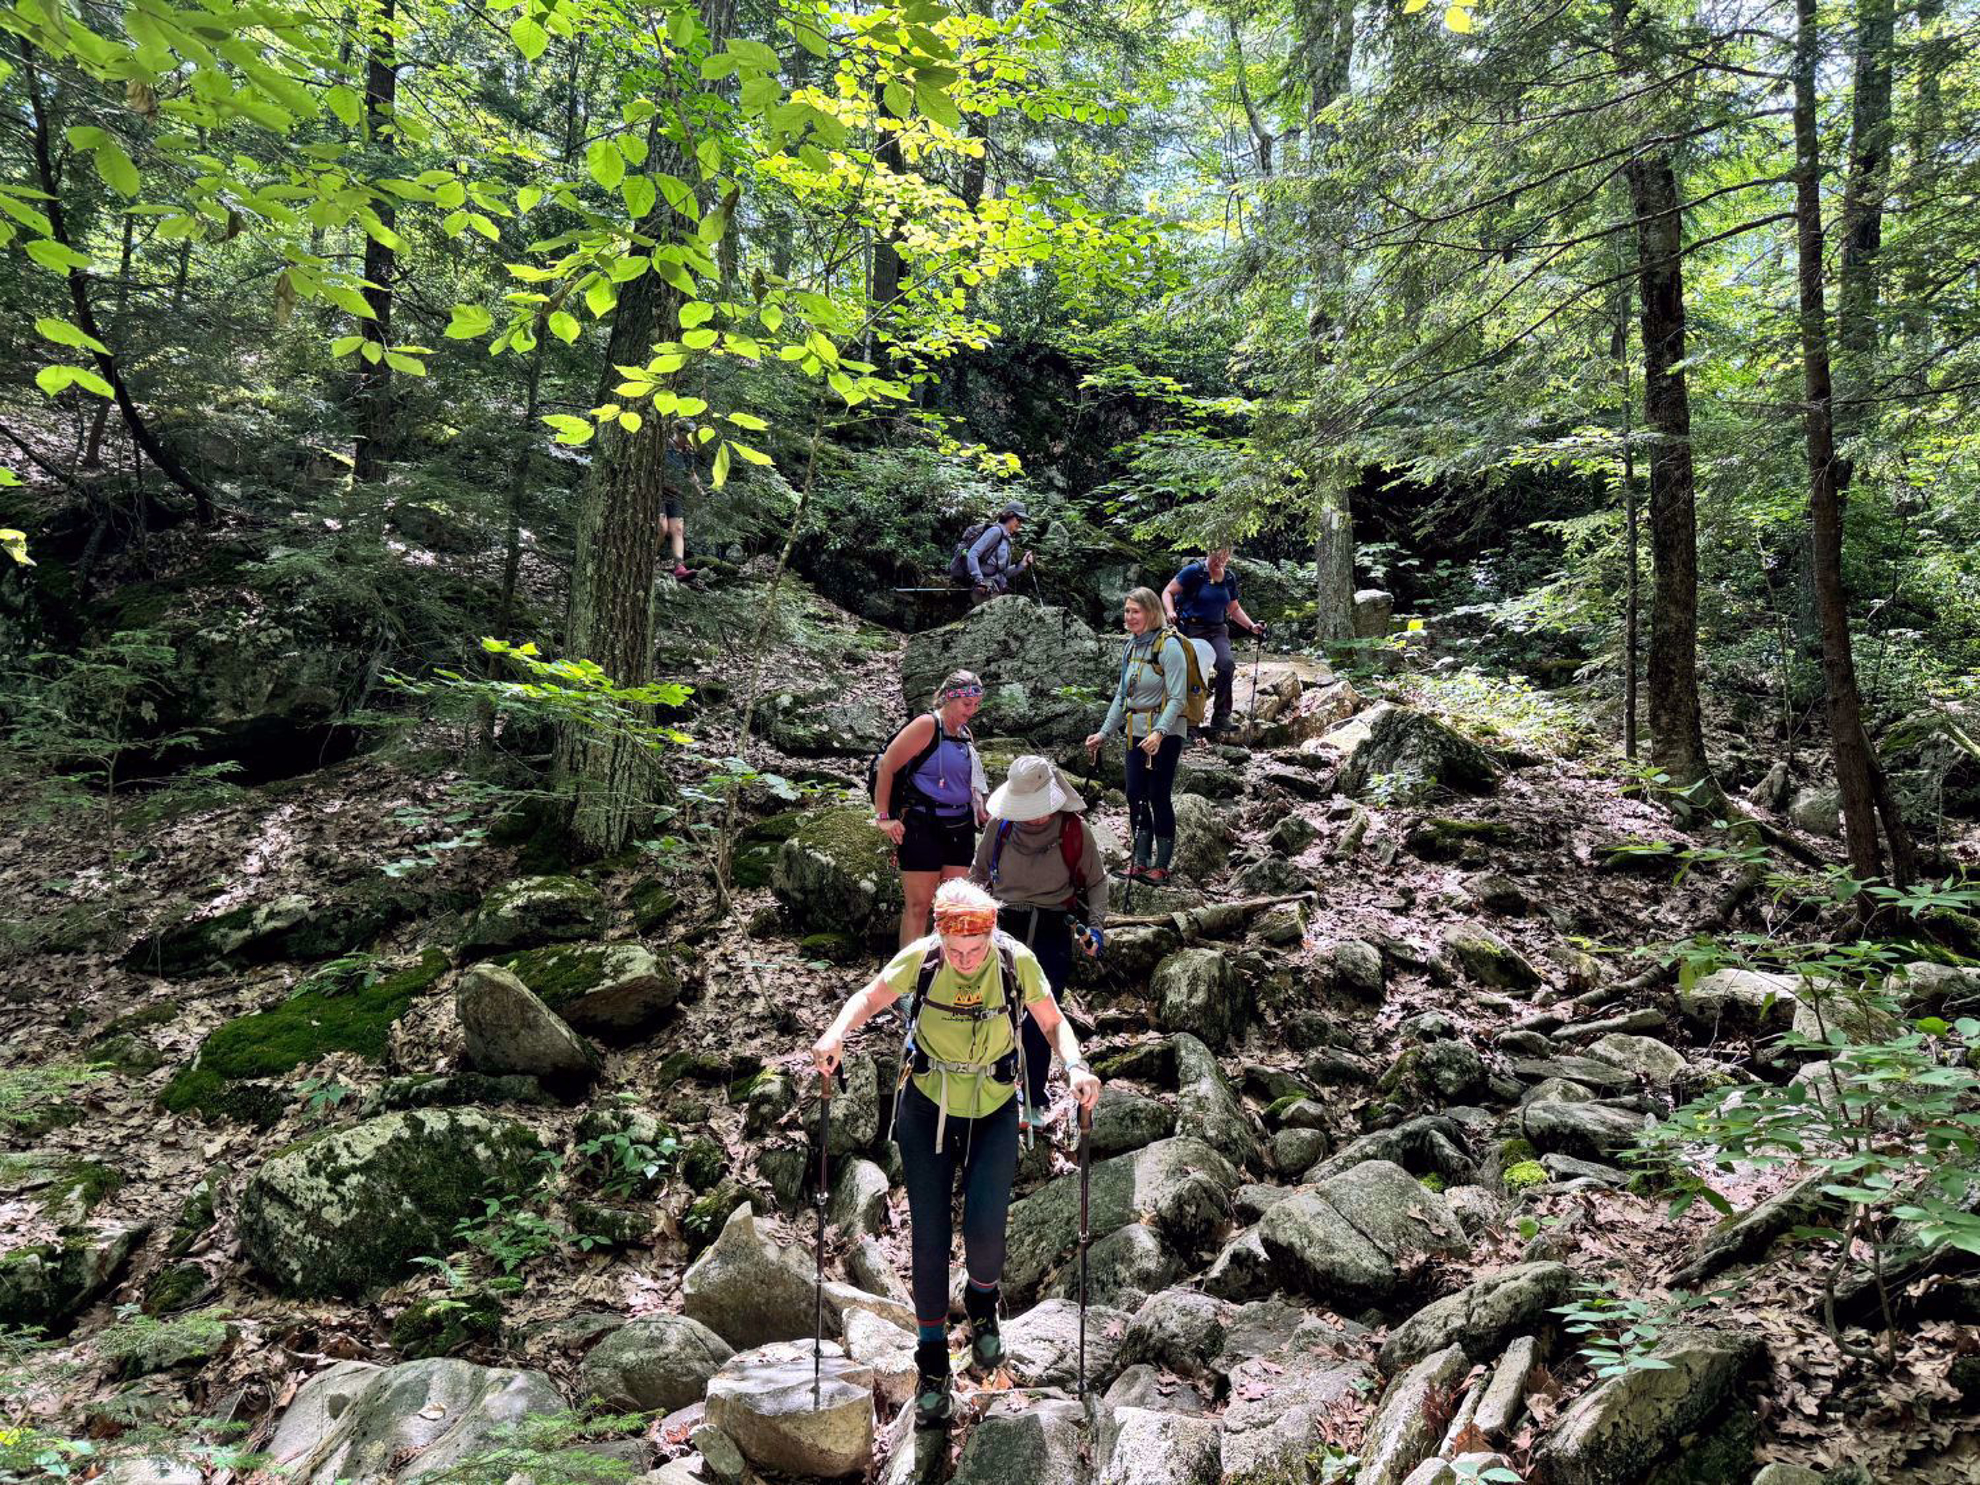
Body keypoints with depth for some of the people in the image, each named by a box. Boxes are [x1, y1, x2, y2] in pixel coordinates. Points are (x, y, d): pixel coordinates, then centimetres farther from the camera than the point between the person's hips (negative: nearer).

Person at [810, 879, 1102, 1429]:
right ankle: (932, 1363, 20)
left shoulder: (1017, 961, -17)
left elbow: (1053, 1022, -5)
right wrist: (836, 1032, -22)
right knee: (928, 1233, 1)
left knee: (985, 1227, -12)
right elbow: (870, 998, -2)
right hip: (927, 1105, 1)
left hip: (995, 1111, 0)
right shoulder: (920, 959, -17)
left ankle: (982, 1305, 25)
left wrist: (1075, 1065, -24)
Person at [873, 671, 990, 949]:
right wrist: (883, 817, -16)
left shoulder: (965, 734, 14)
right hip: (923, 825, -7)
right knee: (918, 904, -4)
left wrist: (982, 814, 16)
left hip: (960, 828, 7)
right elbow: (886, 766, -12)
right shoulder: (927, 726, -9)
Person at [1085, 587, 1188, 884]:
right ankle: (1141, 862, 17)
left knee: (1159, 797, -2)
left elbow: (1176, 698, -18)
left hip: (1164, 734, -7)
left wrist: (1159, 732, -29)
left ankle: (1161, 866, 9)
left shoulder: (1168, 645, -12)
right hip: (1136, 733, 7)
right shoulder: (1132, 646, 11)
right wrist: (1104, 732, 14)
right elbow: (1122, 695, 18)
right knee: (1135, 796, 7)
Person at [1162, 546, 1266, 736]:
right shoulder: (1194, 571, -5)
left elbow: (1234, 608, 23)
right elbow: (1167, 592, -3)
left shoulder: (1229, 578, 11)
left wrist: (1251, 627, 12)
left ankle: (1221, 716, -14)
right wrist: (1171, 612, -21)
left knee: (1227, 663, -22)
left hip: (1217, 629, 4)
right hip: (1191, 629, -3)